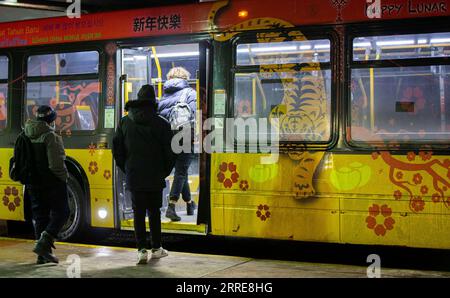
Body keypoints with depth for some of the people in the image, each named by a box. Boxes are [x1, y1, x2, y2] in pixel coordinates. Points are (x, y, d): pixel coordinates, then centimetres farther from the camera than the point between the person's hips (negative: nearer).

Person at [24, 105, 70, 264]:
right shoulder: (51, 137, -16)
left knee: (40, 215, 13)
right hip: (52, 183, -7)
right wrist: (64, 177, -6)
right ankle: (44, 243, -12)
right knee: (60, 212, 5)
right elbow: (56, 164, -21)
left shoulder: (26, 137, 7)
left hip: (33, 183, 7)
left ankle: (43, 254, 15)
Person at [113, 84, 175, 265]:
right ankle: (156, 249, 20)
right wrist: (164, 172, 10)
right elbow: (169, 153, -4)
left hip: (133, 177, 1)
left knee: (138, 213, 5)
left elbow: (117, 149, 6)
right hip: (155, 177, -1)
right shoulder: (161, 124, -5)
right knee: (154, 212, 11)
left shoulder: (125, 122, 2)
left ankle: (142, 250, 0)